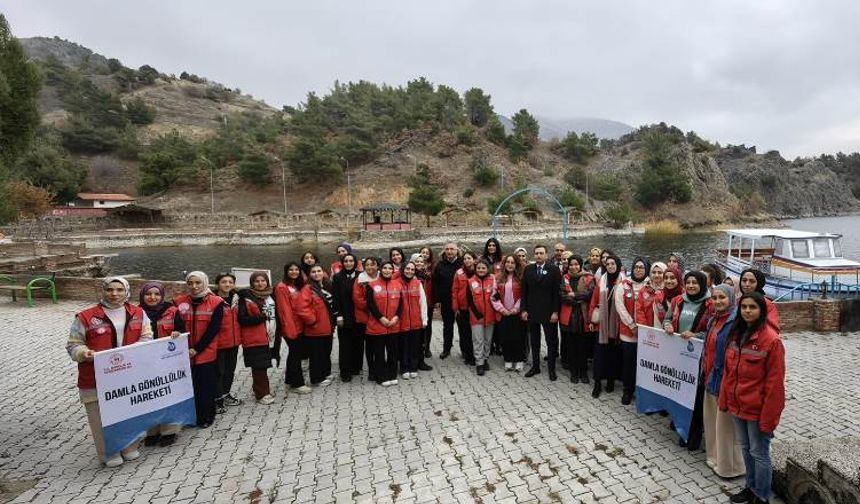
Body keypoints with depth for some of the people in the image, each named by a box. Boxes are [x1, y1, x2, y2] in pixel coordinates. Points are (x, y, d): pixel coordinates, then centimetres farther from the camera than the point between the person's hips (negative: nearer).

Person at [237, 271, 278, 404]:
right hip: (254, 339, -6)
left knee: (263, 365, 13)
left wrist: (277, 335, 14)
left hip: (269, 338, 6)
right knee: (259, 366, -4)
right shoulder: (245, 298, -6)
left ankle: (259, 388, 29)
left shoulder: (271, 297, 13)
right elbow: (242, 319, -12)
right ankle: (262, 393, 4)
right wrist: (260, 318, -21)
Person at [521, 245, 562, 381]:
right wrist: (524, 310, -1)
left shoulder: (554, 270, -5)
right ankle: (535, 366, 24)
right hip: (532, 311, 3)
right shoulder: (528, 269, 3)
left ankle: (551, 369, 17)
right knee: (534, 341, 13)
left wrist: (555, 312, -11)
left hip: (548, 312, -3)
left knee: (551, 341, 7)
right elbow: (524, 291, 4)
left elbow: (557, 292, -7)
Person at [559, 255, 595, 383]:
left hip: (583, 316, -1)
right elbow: (562, 297, -5)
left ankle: (584, 372, 20)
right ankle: (574, 372, 20)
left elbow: (590, 294, -14)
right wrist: (580, 299, -11)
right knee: (571, 346, 7)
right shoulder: (565, 279, 6)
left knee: (583, 346, 5)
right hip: (568, 317, 2)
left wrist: (573, 295, -12)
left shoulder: (588, 278, 0)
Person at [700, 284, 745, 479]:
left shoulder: (736, 321, -19)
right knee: (711, 419, 19)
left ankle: (730, 466, 23)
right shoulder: (714, 319, 9)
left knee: (725, 423, 6)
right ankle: (716, 457, 36)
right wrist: (706, 374, 16)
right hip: (711, 378, 9)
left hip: (726, 380, -9)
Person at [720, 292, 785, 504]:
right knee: (745, 449, 20)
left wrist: (769, 417, -16)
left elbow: (774, 383, -17)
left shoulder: (771, 340, -18)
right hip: (737, 405, 6)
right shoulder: (736, 334, 2)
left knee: (759, 453, 9)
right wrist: (725, 399, 8)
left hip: (757, 408, -6)